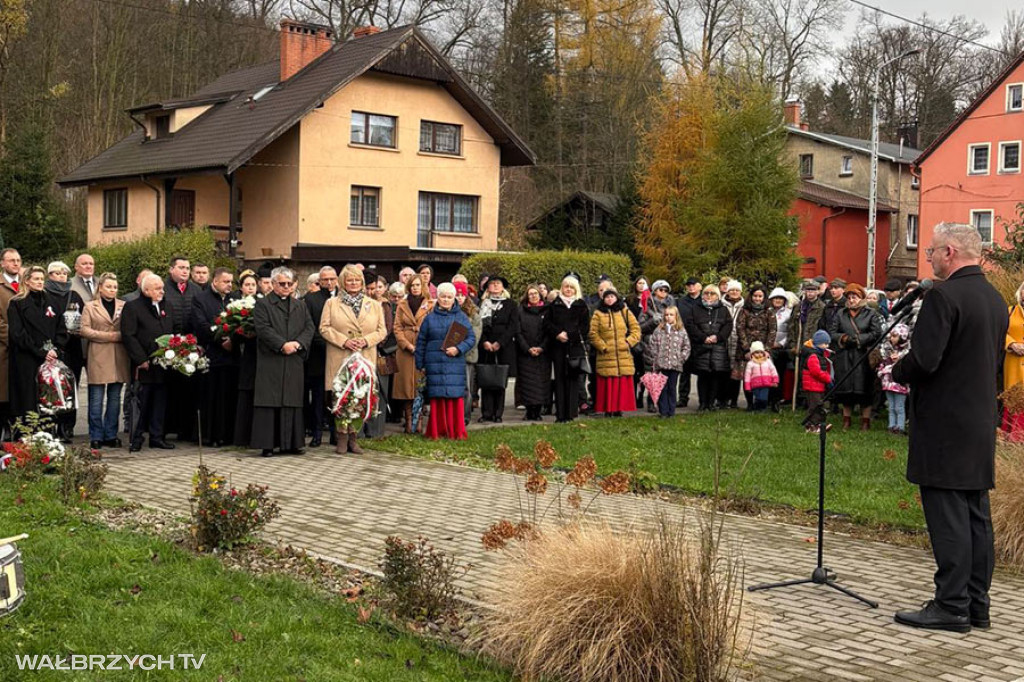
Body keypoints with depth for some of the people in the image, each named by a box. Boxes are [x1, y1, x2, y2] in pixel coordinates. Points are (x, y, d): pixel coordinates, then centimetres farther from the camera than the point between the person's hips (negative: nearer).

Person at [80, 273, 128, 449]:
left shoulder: (124, 306, 12)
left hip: (119, 358, 2)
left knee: (115, 398, 5)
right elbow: (85, 330, -2)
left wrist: (120, 335, -11)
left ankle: (111, 435, 12)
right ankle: (96, 437, 5)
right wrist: (108, 336, -9)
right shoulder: (90, 306, 7)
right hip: (98, 357, -2)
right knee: (96, 399, -2)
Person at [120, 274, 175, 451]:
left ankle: (157, 437, 17)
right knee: (141, 404, -2)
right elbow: (128, 336, -11)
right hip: (144, 366, -6)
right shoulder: (132, 307, -5)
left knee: (160, 403, 9)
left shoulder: (164, 307, 17)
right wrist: (141, 360, -16)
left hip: (163, 365, 6)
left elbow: (170, 333, 22)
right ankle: (136, 439, 7)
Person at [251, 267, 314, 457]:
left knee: (292, 402, 6)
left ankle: (291, 443, 11)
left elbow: (309, 327, 9)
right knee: (269, 402, -4)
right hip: (270, 361, -4)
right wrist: (282, 345, -17)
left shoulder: (300, 306, 17)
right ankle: (267, 444, -1)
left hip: (294, 362, 5)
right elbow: (263, 329, -10)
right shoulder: (262, 304, 2)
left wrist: (298, 343, -10)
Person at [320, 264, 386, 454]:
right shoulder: (332, 303, 10)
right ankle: (342, 438, 0)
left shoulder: (374, 305, 15)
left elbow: (382, 330, 10)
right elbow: (325, 328, 2)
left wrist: (366, 340, -8)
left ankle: (353, 438, 6)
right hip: (339, 359, -2)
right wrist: (344, 341, -11)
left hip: (365, 359, 2)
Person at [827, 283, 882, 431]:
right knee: (845, 388, 6)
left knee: (864, 389, -3)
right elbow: (831, 332, 8)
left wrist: (859, 339, -11)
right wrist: (843, 338, -9)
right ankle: (847, 419, 17)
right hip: (844, 357, 3)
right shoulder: (841, 314, 14)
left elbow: (876, 334, -5)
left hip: (863, 357, -3)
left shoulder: (871, 314, 5)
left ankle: (866, 420, 5)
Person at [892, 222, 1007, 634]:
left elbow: (923, 360, -23)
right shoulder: (995, 299, 13)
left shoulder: (944, 297, -15)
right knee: (976, 515, 12)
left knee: (948, 518, -4)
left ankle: (951, 606, 0)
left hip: (944, 425, -9)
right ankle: (976, 606, 18)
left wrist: (897, 372, -1)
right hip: (982, 424, 9)